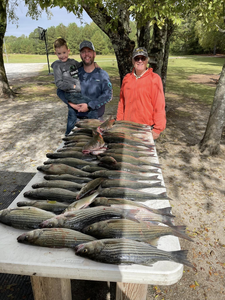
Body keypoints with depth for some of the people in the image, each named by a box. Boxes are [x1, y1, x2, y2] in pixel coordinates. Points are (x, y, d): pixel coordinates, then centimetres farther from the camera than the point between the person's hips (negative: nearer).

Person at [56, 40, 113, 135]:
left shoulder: (102, 74, 1)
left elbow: (108, 95, -12)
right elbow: (60, 90, 8)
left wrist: (89, 106, -19)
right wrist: (70, 103, -10)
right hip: (75, 119, 2)